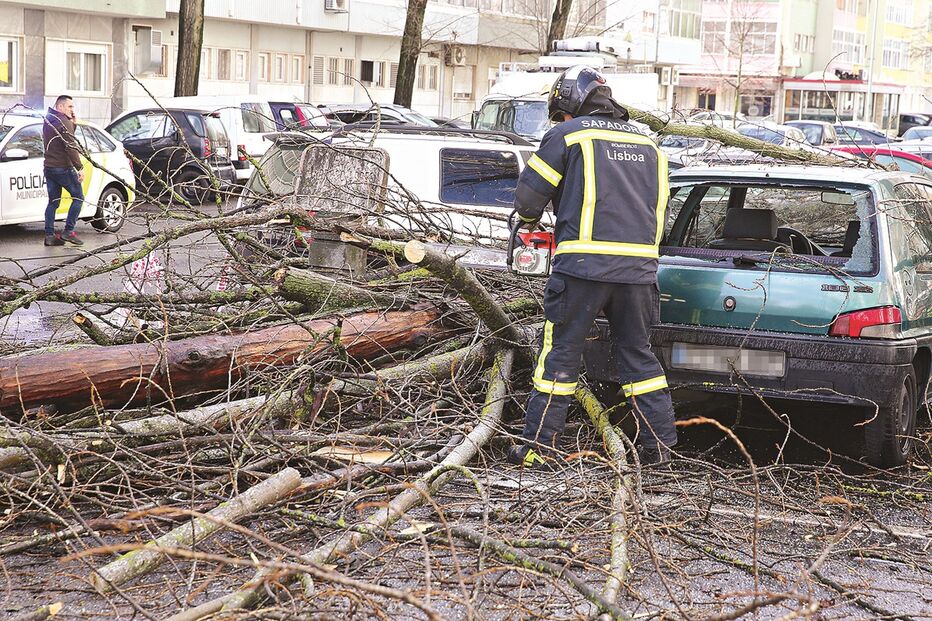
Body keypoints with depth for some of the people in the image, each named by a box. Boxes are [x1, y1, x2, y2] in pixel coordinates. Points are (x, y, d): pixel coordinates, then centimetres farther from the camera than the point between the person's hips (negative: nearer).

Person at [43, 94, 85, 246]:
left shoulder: (48, 121, 15)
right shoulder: (63, 122, -14)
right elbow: (70, 147, -21)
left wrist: (73, 123, 7)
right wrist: (80, 168, -21)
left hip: (49, 167, 8)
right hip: (63, 168, -8)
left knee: (53, 201, 10)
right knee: (78, 198, 2)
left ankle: (49, 235, 5)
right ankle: (68, 232, -3)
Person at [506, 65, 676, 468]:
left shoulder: (568, 135, 3)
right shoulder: (647, 144, 21)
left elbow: (529, 193, 5)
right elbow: (659, 209, 24)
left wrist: (529, 220, 26)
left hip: (584, 263, -5)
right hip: (639, 265, 5)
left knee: (560, 353, 3)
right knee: (637, 355, 15)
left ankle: (539, 444, 5)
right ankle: (659, 444, 15)